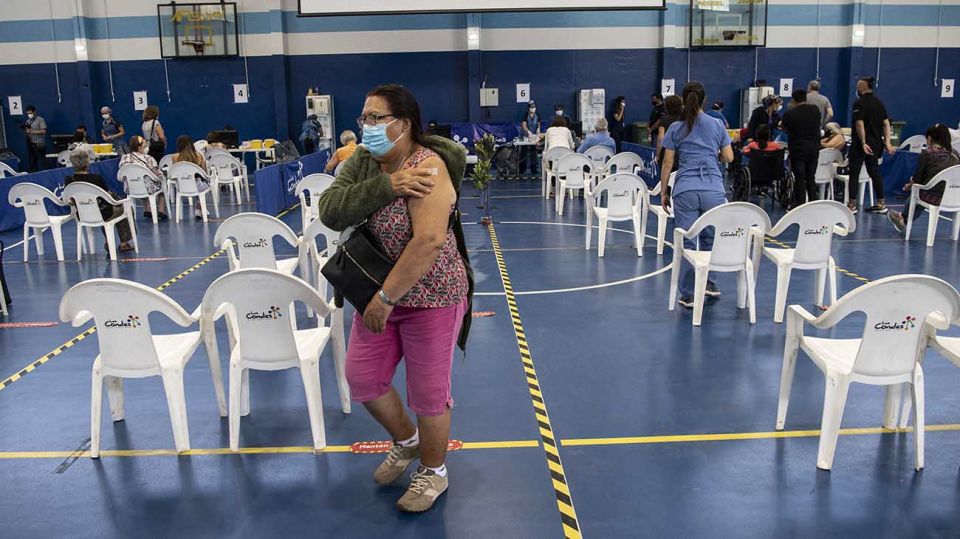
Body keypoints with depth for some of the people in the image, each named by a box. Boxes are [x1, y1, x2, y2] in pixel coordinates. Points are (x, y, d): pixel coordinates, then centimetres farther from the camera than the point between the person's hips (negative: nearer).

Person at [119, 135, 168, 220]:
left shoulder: (124, 158, -2)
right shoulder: (147, 158, -14)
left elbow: (121, 178, 2)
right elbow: (159, 175, -13)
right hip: (147, 189, -4)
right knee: (162, 184, 26)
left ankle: (147, 210, 28)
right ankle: (161, 212, 16)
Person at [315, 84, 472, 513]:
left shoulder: (427, 165, -22)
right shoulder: (363, 161, 0)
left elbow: (429, 241, -31)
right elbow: (330, 212, -15)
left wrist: (387, 298, -27)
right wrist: (385, 186, -28)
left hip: (430, 296, -7)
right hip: (380, 292, 7)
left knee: (427, 391, 6)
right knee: (361, 377, 14)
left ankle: (433, 471, 32)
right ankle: (406, 441, 42)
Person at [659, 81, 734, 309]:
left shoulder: (676, 128, 7)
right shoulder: (717, 125, 10)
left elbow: (667, 163, 6)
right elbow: (728, 157, 13)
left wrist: (663, 192, 13)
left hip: (685, 190, -1)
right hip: (713, 189, 1)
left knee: (687, 242, 1)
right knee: (710, 239, 18)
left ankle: (689, 294, 2)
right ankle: (708, 282, 26)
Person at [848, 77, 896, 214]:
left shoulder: (859, 103, -12)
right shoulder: (879, 103, 10)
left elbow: (859, 124, -20)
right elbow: (886, 123, 7)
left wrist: (863, 143, -20)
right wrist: (887, 142, 4)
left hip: (861, 143, -7)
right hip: (876, 143, 7)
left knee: (854, 173, -1)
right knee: (875, 172, 14)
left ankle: (852, 205, -1)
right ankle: (881, 204, 17)